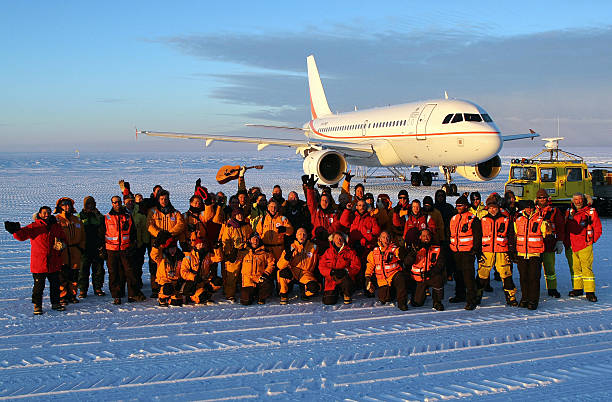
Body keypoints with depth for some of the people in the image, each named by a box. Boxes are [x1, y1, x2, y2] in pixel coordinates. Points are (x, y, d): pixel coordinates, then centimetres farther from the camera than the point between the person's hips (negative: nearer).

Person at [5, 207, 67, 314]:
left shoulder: (56, 227, 8)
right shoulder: (34, 227, -5)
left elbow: (63, 238, 20)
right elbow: (22, 235, -17)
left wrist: (61, 244, -1)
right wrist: (15, 231, -37)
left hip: (54, 264, 4)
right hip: (39, 264, -4)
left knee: (55, 284, 13)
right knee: (39, 286, 1)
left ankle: (55, 303, 27)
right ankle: (37, 305, 14)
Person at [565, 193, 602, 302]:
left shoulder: (591, 212, -2)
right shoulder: (569, 212, 11)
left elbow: (598, 229, 2)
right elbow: (566, 228, 21)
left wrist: (591, 241, -2)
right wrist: (567, 242, 14)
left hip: (585, 247, -5)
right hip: (572, 246, 5)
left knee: (587, 268, -8)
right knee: (574, 268, 10)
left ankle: (590, 292, -5)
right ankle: (577, 289, 21)